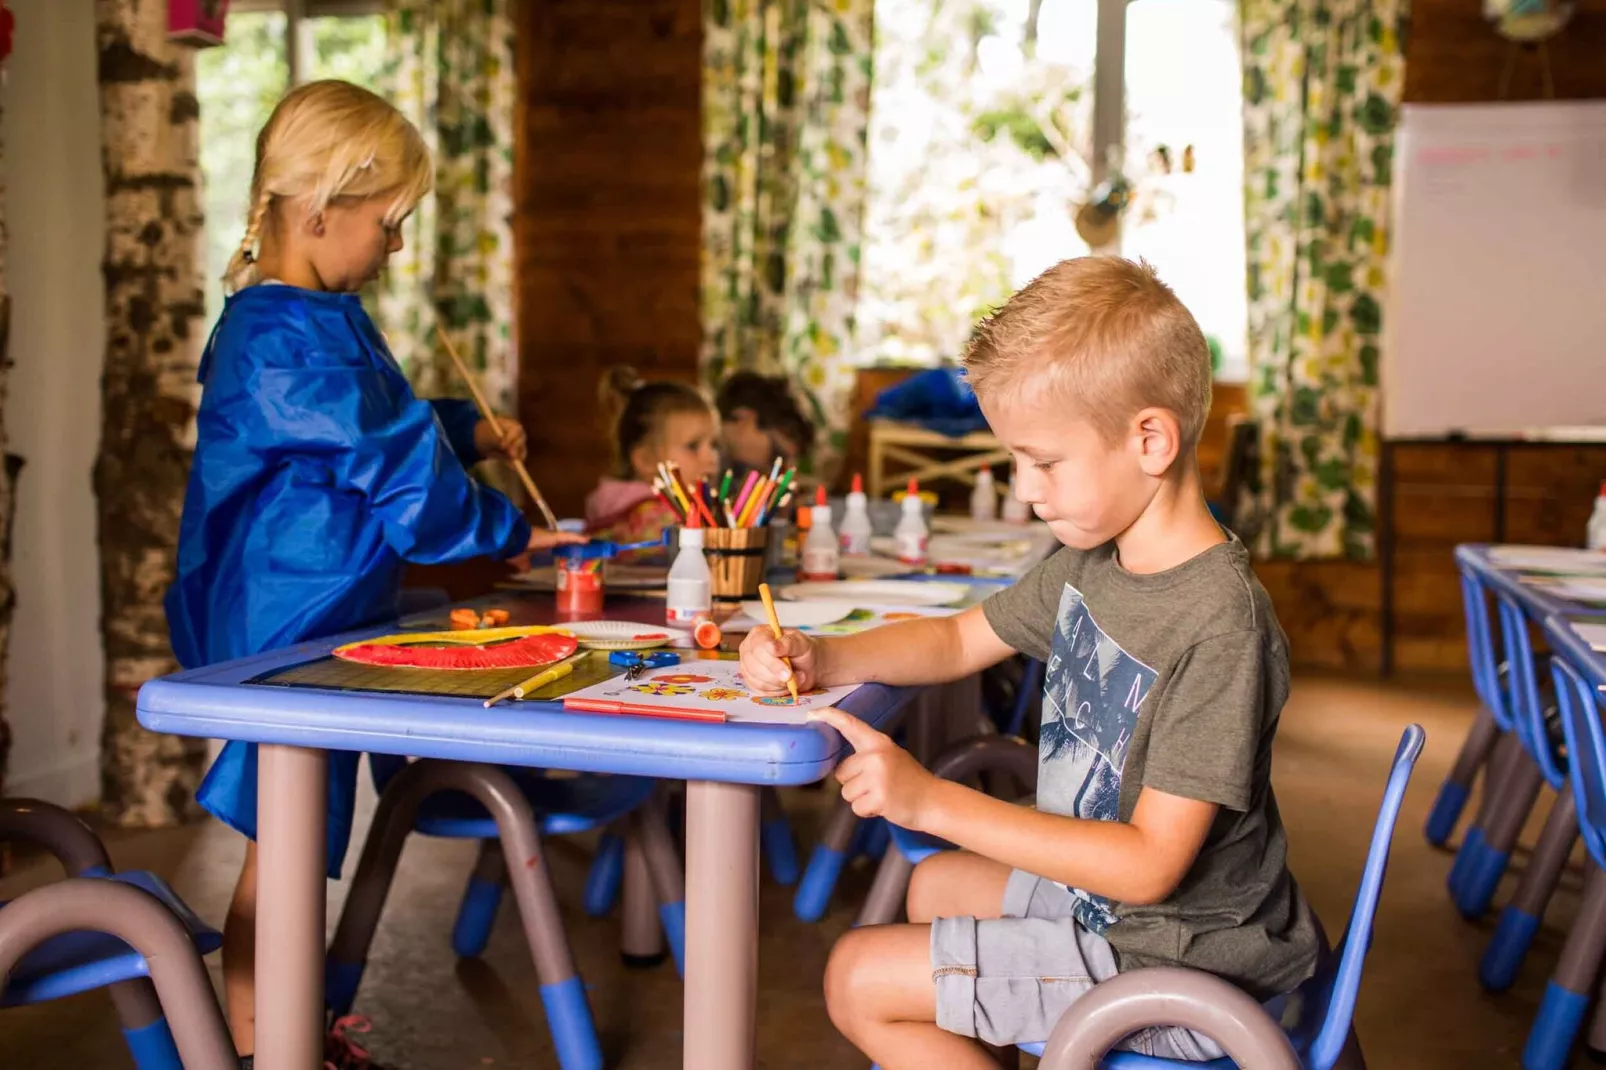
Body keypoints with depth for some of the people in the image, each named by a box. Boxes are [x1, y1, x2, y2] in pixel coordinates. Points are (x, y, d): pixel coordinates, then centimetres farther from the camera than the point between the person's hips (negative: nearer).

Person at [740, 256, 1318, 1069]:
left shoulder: (1218, 621, -29)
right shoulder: (1091, 560, -1)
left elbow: (1147, 863, -30)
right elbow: (958, 641, 13)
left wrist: (932, 801, -30)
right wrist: (818, 659, -5)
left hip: (1175, 963, -9)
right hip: (1097, 893, 9)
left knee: (859, 978, -7)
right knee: (935, 887, 28)